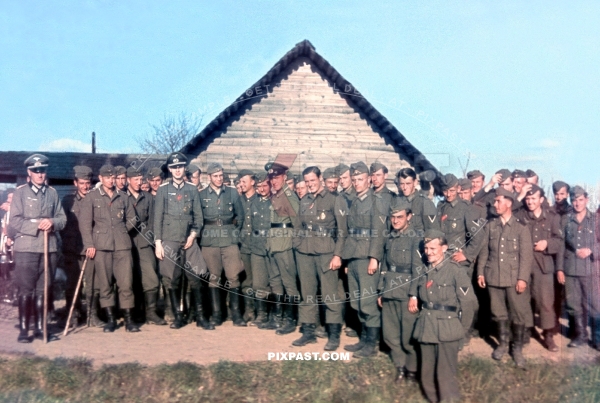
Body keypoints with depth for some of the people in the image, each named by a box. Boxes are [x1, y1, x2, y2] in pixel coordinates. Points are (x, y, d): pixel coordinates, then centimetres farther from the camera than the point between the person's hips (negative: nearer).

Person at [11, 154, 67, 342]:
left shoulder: (53, 192, 10)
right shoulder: (20, 192, 2)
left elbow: (62, 218, 9)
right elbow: (14, 220, -5)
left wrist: (52, 222, -12)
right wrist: (37, 225, -16)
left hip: (49, 248, 3)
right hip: (26, 248, -3)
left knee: (43, 290, 9)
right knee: (26, 291, 1)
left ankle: (40, 327, 18)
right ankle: (23, 329, 9)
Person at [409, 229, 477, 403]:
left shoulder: (455, 271, -9)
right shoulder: (424, 271, 9)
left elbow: (468, 302, -9)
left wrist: (459, 327, -3)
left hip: (446, 331, -6)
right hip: (426, 329, 6)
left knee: (446, 375, -5)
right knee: (427, 375, 14)